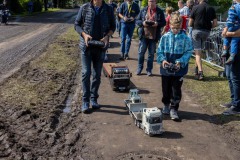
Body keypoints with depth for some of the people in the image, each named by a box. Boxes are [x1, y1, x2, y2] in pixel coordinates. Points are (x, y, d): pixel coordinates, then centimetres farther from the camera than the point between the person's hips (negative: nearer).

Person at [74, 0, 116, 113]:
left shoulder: (108, 9, 0)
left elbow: (113, 26, 8)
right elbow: (77, 24, 4)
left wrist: (107, 36, -11)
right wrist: (84, 35, -15)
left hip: (100, 47, 2)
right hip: (86, 46, -1)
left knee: (97, 74, 9)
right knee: (86, 73, -5)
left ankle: (94, 99, 22)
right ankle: (85, 101, 4)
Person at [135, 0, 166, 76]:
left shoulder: (160, 11, 3)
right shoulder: (143, 10, 6)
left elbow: (164, 22, 4)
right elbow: (137, 20, 7)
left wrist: (157, 24, -16)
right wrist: (142, 23, -14)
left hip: (154, 36, -1)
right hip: (144, 35, 1)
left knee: (151, 54, 6)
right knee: (141, 52, 4)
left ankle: (149, 70, 17)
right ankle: (139, 68, 18)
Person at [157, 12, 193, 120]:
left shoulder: (185, 38, -6)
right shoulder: (165, 37, -2)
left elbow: (188, 52, -6)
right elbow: (160, 51, 1)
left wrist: (180, 62, -20)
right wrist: (162, 60, -17)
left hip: (179, 69, -2)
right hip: (166, 69, 2)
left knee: (176, 90, 2)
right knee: (166, 89, 16)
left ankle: (173, 109, 16)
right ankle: (166, 105, 38)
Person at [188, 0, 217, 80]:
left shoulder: (195, 7, -4)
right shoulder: (211, 9, 3)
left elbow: (190, 24, -3)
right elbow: (215, 24, 1)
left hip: (196, 30, -3)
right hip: (206, 32, 3)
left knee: (197, 52, -2)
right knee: (199, 50, 21)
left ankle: (200, 72, -14)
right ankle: (196, 69, 30)